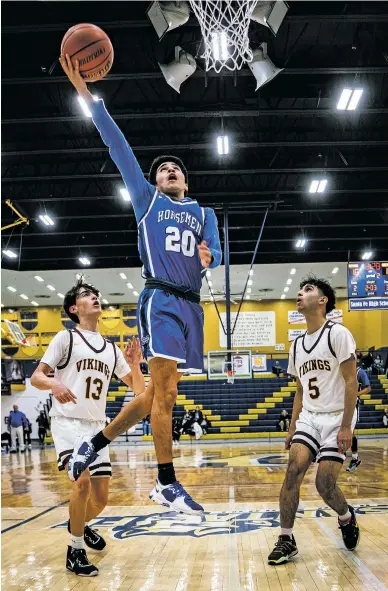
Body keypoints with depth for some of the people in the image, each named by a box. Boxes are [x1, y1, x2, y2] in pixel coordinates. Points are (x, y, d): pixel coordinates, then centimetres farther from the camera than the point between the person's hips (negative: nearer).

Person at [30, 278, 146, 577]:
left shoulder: (112, 349, 12)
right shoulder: (66, 337, -2)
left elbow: (139, 391, 11)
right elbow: (35, 377, -6)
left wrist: (135, 365, -8)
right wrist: (54, 384, -28)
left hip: (97, 427, 6)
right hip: (68, 422, -5)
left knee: (101, 496, 7)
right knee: (83, 480, -25)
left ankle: (80, 525, 40)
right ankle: (75, 550, -6)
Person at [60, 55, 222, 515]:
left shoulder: (203, 212, 21)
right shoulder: (147, 198, 11)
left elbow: (217, 254, 10)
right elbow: (117, 145, 5)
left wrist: (208, 257, -16)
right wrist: (85, 92, 1)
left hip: (190, 304, 5)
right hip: (160, 300, -5)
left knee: (158, 394, 7)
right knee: (163, 394, -12)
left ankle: (93, 446, 21)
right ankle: (167, 484, -5)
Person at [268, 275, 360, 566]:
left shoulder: (337, 334, -11)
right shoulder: (297, 345, 11)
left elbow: (351, 382, -14)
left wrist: (346, 426, -19)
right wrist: (292, 428, 13)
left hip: (336, 419, -5)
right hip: (308, 418, 6)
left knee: (325, 484, -8)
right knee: (293, 471, -12)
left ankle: (347, 517, 25)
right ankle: (287, 540, -3)